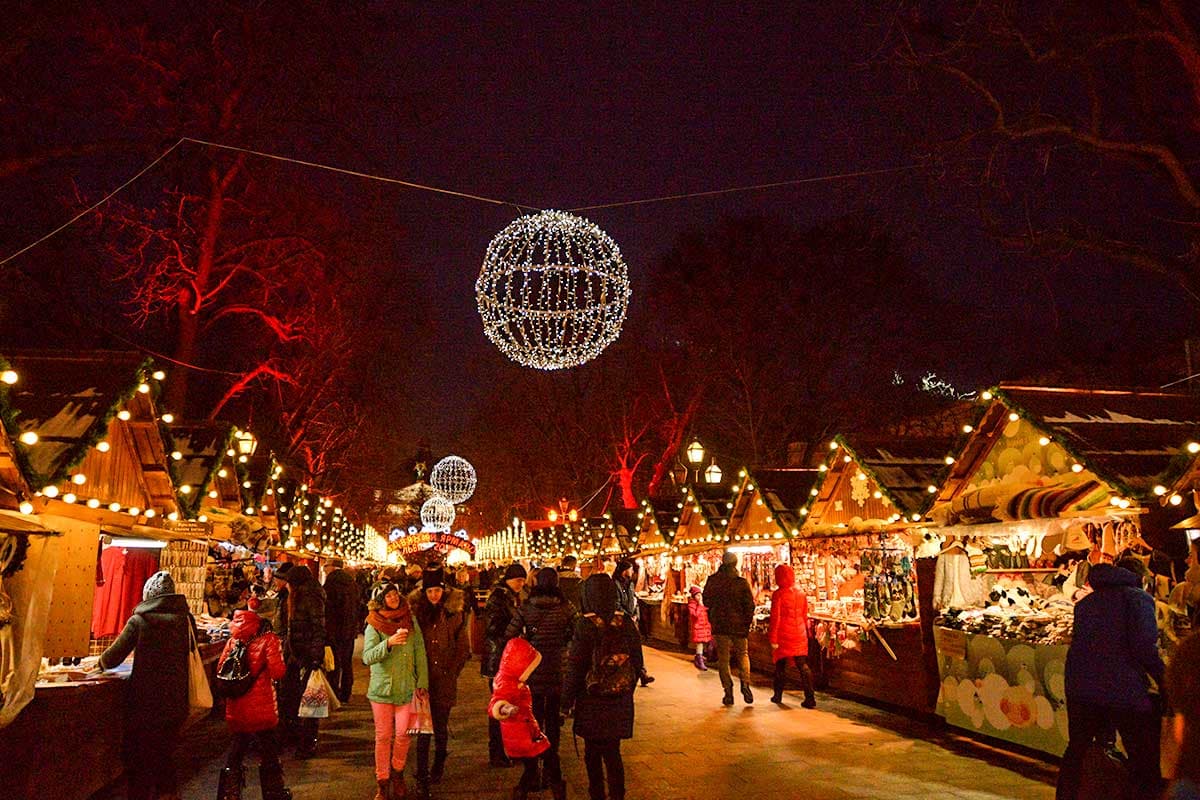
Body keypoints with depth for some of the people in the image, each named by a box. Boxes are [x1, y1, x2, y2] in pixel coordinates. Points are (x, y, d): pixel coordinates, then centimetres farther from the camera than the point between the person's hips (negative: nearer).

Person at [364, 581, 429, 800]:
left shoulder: (411, 621, 3)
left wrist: (422, 682, 1)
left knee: (403, 734, 2)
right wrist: (389, 643, -28)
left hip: (406, 688, 1)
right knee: (383, 736, 4)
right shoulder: (374, 625, -4)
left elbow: (420, 653, 5)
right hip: (382, 687, -1)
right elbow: (367, 657, -14)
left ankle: (397, 774, 25)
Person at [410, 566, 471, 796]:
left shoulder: (454, 613, 0)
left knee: (441, 727, 10)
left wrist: (451, 671, -1)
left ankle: (438, 767, 30)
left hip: (445, 680, 0)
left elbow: (463, 648, 4)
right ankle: (422, 776, 7)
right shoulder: (415, 611, 0)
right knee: (424, 728, 1)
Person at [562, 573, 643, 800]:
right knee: (612, 751, 15)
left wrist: (567, 699, -2)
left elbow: (574, 667, -13)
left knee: (593, 752, 15)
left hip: (592, 700, -3)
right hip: (620, 701, 3)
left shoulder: (585, 626, -17)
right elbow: (636, 662, 4)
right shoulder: (626, 624, -5)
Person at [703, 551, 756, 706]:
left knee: (723, 658, 8)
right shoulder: (742, 582, -9)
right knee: (743, 654, 17)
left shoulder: (712, 581, -3)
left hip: (720, 625, 1)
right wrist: (748, 624, 1)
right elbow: (750, 604, -9)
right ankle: (745, 683, -3)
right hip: (739, 625, -1)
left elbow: (706, 601, 8)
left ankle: (728, 691, 2)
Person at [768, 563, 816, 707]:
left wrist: (773, 639, -10)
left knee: (780, 665, 13)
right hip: (799, 634, 4)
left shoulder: (778, 594, -12)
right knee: (802, 665, 5)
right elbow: (805, 616, 10)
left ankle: (778, 695, 23)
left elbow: (775, 617, -12)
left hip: (783, 635, -4)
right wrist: (806, 632, 23)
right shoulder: (801, 594, 3)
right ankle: (810, 698, -3)